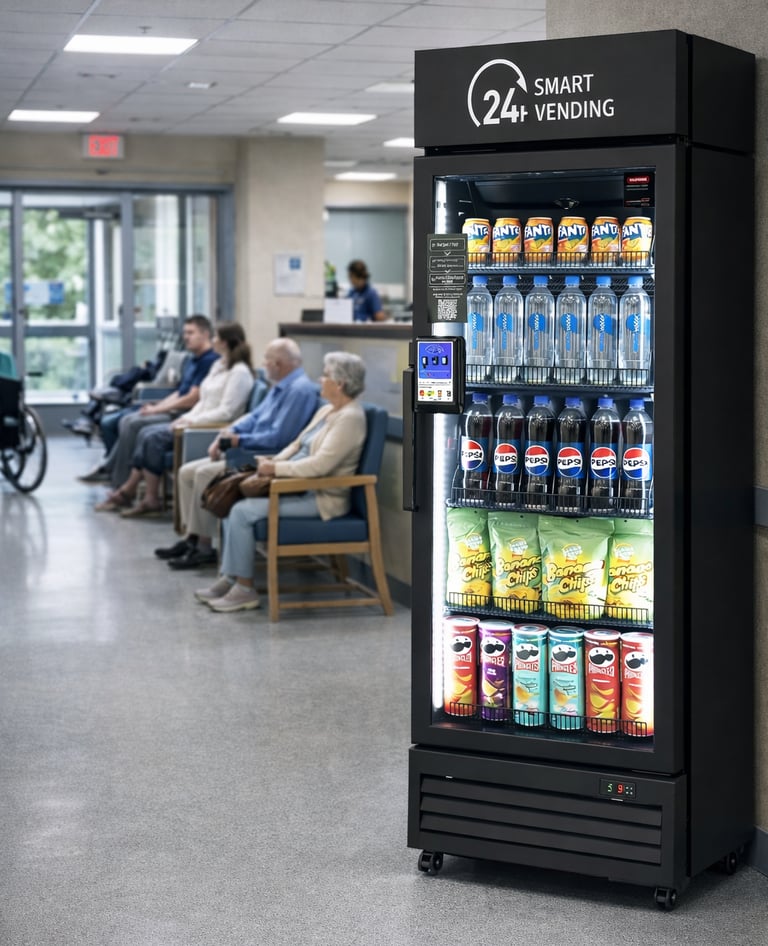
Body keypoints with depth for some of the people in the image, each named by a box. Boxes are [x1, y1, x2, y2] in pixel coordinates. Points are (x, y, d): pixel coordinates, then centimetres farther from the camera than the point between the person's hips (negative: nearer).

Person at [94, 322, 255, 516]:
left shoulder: (239, 373, -13)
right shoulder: (218, 365, 17)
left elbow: (226, 412, -20)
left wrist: (191, 421, -18)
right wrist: (185, 418, 3)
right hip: (198, 422, 10)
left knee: (154, 437, -20)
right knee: (146, 432, -4)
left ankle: (151, 500, -14)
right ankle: (128, 491, -5)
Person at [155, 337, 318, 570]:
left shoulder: (300, 390, -17)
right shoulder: (280, 386, 17)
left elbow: (277, 438, -24)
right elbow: (254, 417, 20)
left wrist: (238, 439, -13)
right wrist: (227, 434, 2)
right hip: (249, 453, 11)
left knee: (205, 474, -23)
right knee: (187, 472, 5)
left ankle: (203, 548, -15)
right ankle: (192, 538, 5)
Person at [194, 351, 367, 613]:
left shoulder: (349, 418, -18)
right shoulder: (327, 411, 13)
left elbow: (320, 465, -26)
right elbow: (297, 444, 20)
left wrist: (276, 468, -19)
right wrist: (275, 460, 2)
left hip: (321, 498, -10)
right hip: (300, 487, 10)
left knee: (243, 512, -19)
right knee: (233, 503, 2)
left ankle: (245, 589, -9)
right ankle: (229, 578, 3)